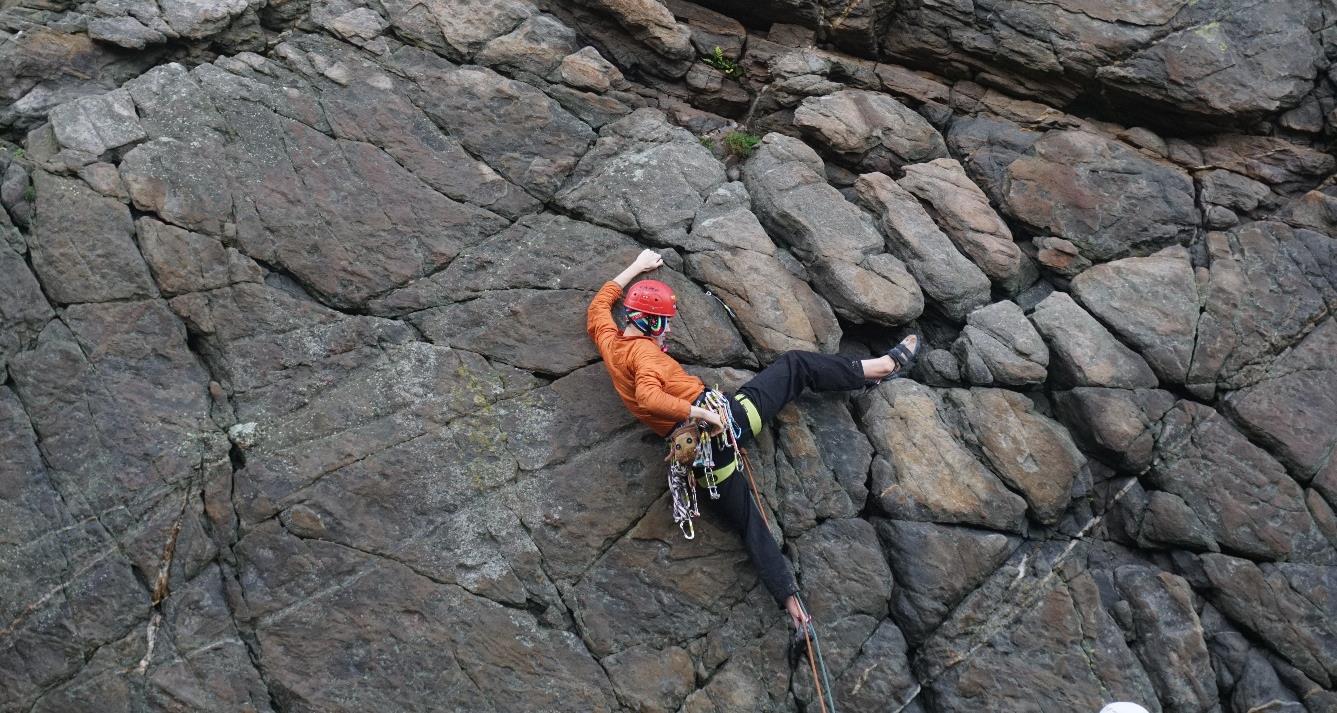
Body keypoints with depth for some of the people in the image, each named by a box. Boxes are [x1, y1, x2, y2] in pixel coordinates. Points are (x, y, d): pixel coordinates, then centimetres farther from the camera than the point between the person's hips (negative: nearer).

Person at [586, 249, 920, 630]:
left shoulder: (608, 340, 12)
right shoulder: (643, 350, -11)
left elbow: (599, 303, 31)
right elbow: (648, 396, -30)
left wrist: (635, 268, 37)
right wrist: (699, 412, -33)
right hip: (723, 419, -8)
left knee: (746, 521, 16)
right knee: (794, 364, 8)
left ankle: (790, 598, 12)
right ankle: (881, 367, 19)